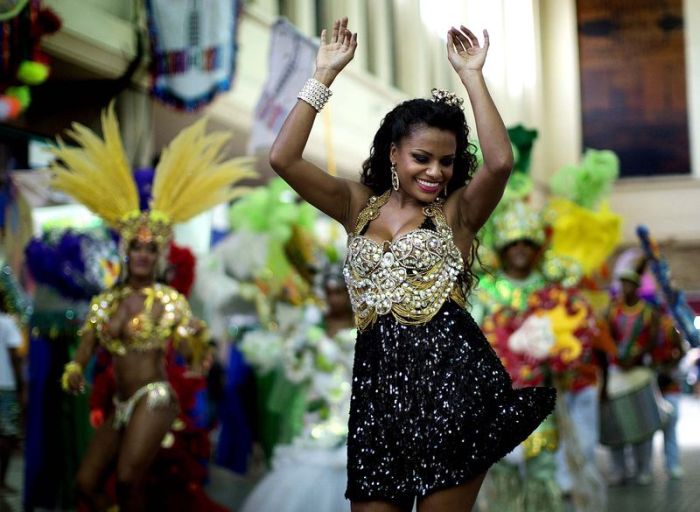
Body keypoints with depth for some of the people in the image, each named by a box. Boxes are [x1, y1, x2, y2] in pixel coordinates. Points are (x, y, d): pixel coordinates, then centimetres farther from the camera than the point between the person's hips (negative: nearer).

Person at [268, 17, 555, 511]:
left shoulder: (458, 210, 6)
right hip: (380, 381, 3)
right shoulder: (359, 205, 13)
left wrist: (472, 75, -8)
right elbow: (284, 159, 2)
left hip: (451, 373, -2)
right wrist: (325, 73, 1)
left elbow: (500, 162, -15)